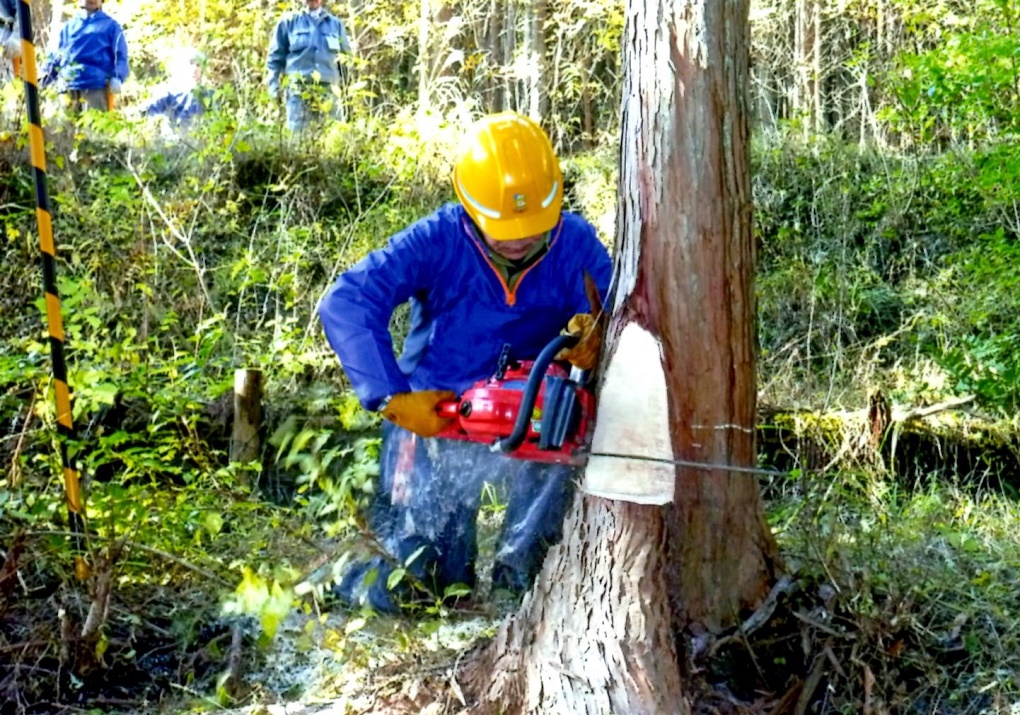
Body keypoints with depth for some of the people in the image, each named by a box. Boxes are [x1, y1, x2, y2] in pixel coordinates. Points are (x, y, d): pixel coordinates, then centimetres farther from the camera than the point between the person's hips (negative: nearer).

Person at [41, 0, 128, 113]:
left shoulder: (110, 25, 13)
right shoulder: (68, 26, 24)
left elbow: (120, 55, 5)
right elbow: (57, 54, 22)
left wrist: (117, 78, -13)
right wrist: (46, 74, 5)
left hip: (96, 87, -4)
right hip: (68, 88, 4)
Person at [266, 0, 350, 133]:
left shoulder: (335, 23, 16)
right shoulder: (289, 22, 10)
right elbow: (276, 55, 11)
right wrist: (274, 83, 1)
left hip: (329, 89, 2)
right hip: (299, 89, -2)